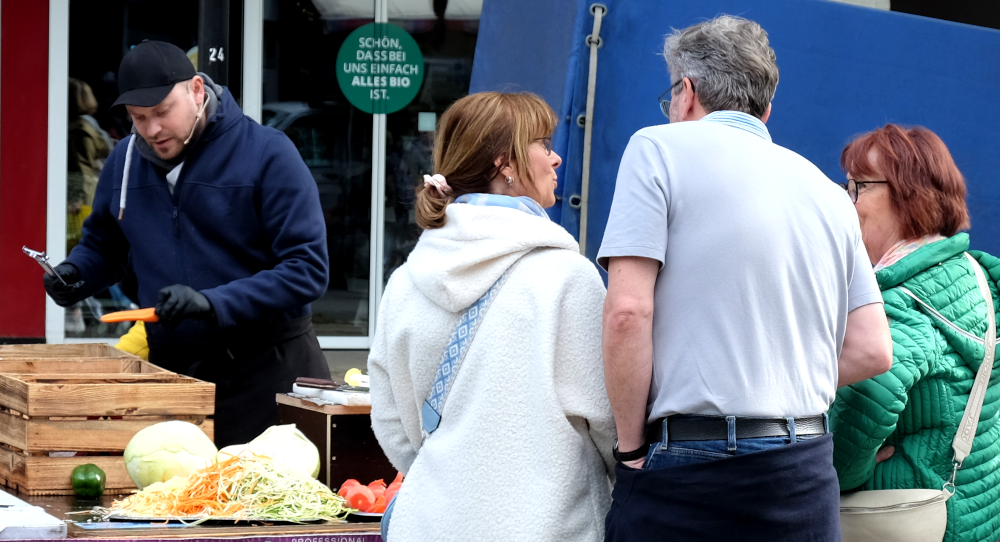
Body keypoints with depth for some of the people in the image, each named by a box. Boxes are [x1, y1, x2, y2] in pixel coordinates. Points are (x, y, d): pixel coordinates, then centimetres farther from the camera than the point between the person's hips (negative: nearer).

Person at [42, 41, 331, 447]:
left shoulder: (267, 154, -10)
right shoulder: (124, 160, 7)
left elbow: (307, 269, -15)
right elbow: (102, 245, 23)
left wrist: (213, 303, -25)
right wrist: (74, 273, 0)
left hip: (266, 369, -4)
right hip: (170, 368, 4)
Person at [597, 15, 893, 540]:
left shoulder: (659, 148, 0)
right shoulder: (829, 193, 16)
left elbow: (627, 311, -11)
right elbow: (872, 351, 11)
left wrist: (631, 447, -4)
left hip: (687, 468, -5)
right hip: (806, 472, 5)